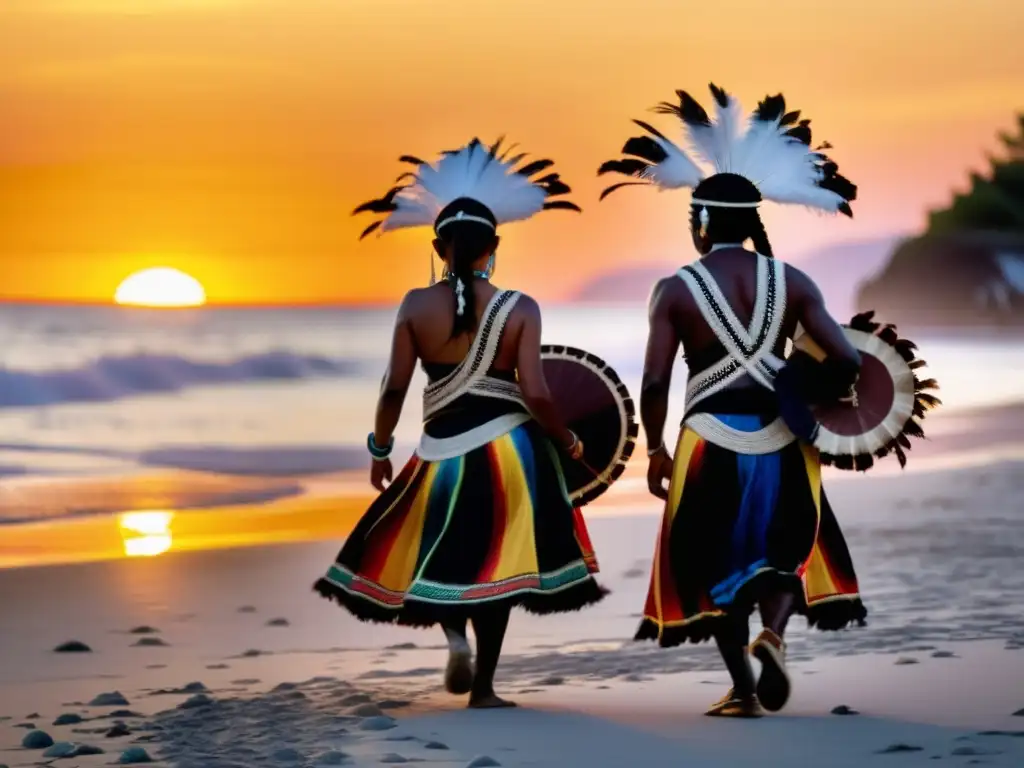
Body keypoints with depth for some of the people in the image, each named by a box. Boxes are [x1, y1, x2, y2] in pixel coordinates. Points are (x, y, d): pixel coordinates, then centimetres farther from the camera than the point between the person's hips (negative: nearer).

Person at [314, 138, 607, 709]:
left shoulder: (416, 305, -4)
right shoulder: (520, 309, -7)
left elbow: (395, 388, -5)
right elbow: (535, 394, -11)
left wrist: (380, 449, 9)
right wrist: (568, 442, 6)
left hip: (443, 452, 0)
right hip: (508, 450, 0)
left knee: (437, 557, 20)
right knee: (495, 568, 11)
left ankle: (454, 633, -7)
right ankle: (483, 689, 11)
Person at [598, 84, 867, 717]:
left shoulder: (676, 290, -4)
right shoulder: (791, 281, 1)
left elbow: (655, 384, -9)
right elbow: (847, 362, -6)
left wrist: (656, 450, 5)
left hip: (711, 438, -1)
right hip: (780, 436, 2)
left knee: (714, 559, 15)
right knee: (783, 546, 19)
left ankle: (744, 689, 13)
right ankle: (773, 631, -12)